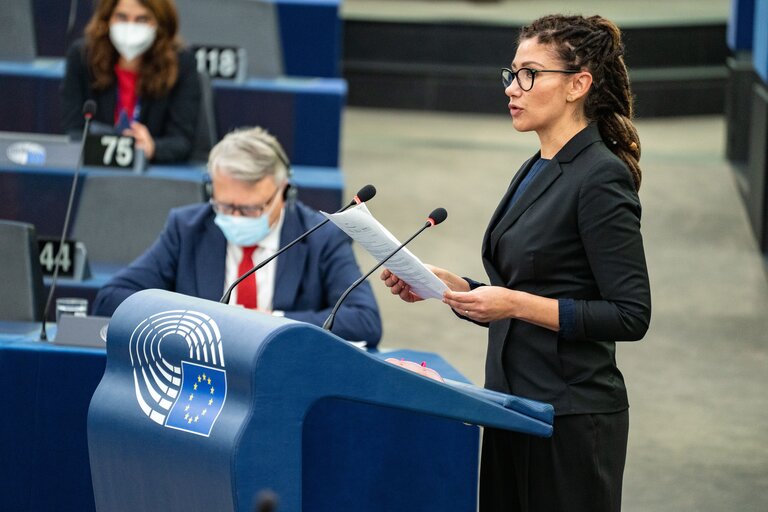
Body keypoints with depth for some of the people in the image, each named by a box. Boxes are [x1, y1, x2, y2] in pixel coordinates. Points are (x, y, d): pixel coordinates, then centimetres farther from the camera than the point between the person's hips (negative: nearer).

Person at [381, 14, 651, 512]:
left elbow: (630, 316, -17)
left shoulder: (601, 178, -14)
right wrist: (447, 285, 4)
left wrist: (518, 303, -22)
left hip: (571, 419, -9)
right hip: (518, 406, 9)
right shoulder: (536, 172, 14)